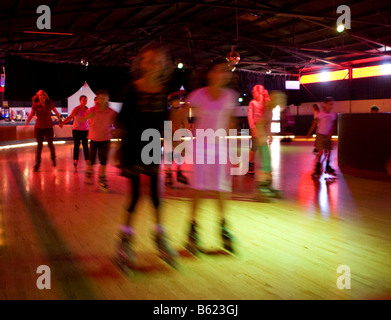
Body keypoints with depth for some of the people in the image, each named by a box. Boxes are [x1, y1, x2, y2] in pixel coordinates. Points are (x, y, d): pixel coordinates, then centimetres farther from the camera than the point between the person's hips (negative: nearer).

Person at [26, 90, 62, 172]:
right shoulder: (35, 105, -3)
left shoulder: (50, 104, -2)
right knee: (39, 144, 3)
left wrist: (60, 121, 9)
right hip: (39, 127, 0)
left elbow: (56, 113, 9)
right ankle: (37, 163, 13)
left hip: (48, 126, 0)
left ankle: (53, 157, 29)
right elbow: (31, 115, -5)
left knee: (50, 143, 0)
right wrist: (27, 123, -18)